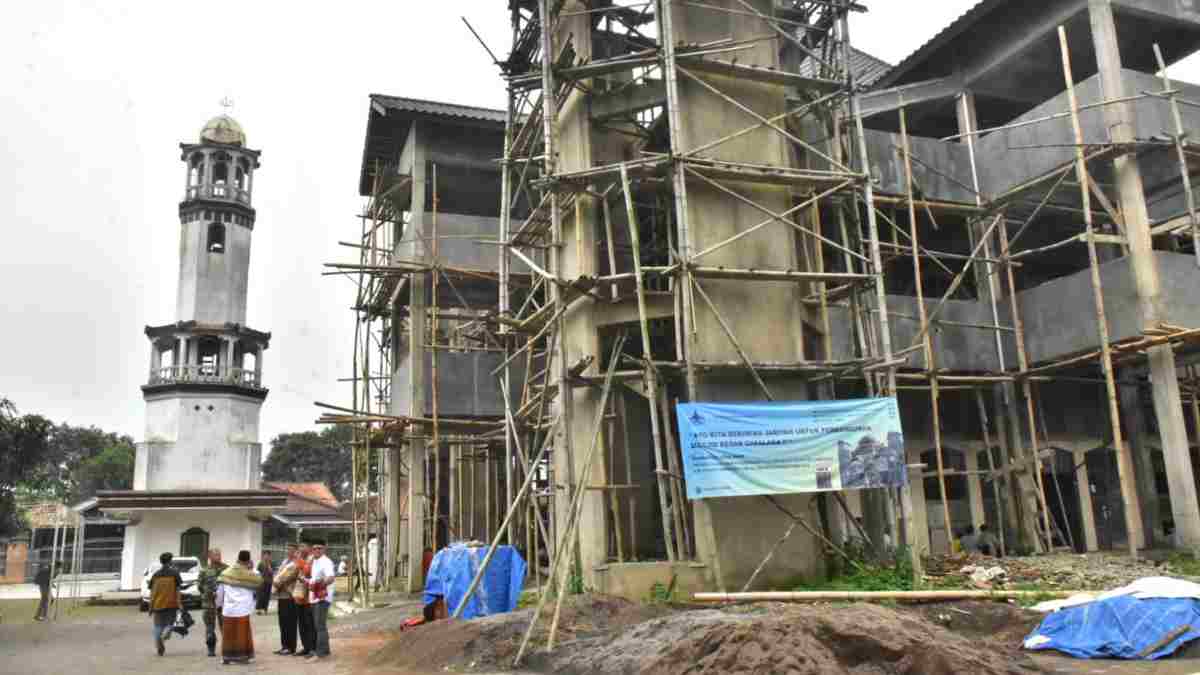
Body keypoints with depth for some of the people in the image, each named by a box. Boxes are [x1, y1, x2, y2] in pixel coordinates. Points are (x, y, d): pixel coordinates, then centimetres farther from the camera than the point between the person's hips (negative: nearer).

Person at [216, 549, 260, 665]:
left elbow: (219, 591, 9)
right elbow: (259, 583, 13)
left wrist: (219, 604, 23)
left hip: (228, 609, 2)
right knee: (242, 634, 6)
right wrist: (253, 569, 15)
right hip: (243, 609, -2)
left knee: (228, 634, 10)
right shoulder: (250, 574, -5)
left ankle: (227, 657, 14)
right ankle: (242, 656, 9)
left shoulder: (226, 572, 4)